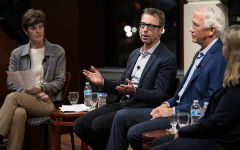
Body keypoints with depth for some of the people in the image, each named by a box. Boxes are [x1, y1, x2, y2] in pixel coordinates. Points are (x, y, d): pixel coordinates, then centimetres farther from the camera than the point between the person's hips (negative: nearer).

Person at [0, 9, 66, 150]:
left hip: (47, 102, -2)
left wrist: (40, 88, -12)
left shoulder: (58, 52, 10)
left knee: (12, 97, -31)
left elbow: (60, 80, 5)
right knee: (18, 113, -37)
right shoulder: (17, 54, 15)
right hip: (24, 98, 2)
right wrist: (27, 91, -10)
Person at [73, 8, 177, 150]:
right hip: (123, 104, 8)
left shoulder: (167, 59, -6)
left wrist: (134, 92, -28)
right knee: (80, 124, -7)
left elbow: (160, 95, -13)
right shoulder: (135, 54, 20)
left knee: (99, 124, -27)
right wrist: (103, 82, 8)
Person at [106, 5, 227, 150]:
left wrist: (173, 110, -16)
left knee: (134, 132, -19)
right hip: (176, 108, 10)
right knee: (122, 116, 3)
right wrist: (167, 104, 6)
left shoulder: (220, 59, -17)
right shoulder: (200, 53, 16)